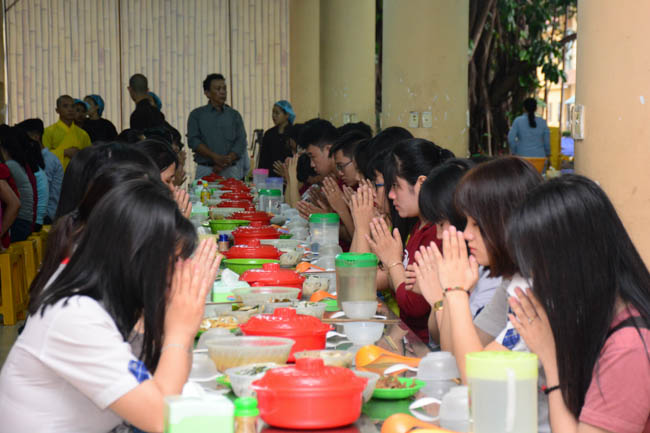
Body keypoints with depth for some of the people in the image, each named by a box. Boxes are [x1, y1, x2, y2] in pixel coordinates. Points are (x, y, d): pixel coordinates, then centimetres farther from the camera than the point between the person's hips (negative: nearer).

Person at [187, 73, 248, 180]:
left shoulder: (234, 115, 13)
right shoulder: (196, 114, 10)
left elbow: (241, 142, 4)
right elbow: (193, 140, -1)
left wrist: (225, 163, -10)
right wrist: (215, 157, -14)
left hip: (230, 171, 1)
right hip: (205, 171, -1)